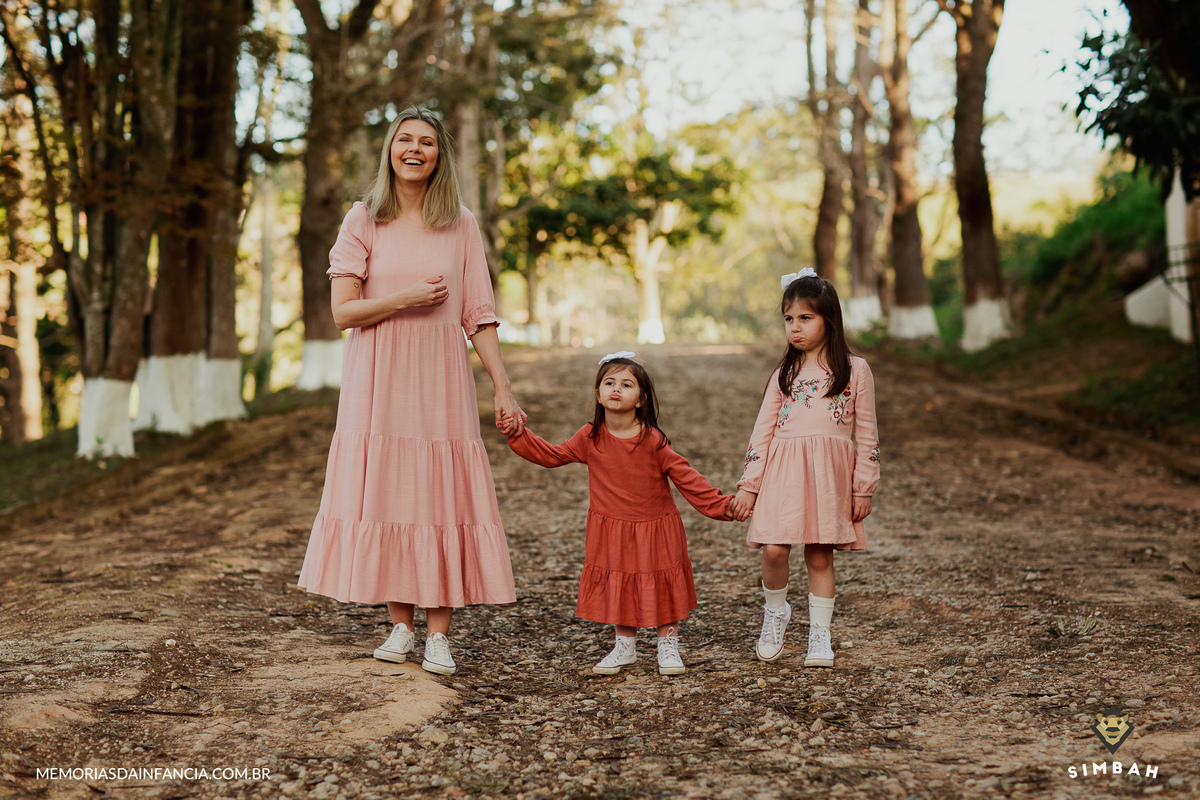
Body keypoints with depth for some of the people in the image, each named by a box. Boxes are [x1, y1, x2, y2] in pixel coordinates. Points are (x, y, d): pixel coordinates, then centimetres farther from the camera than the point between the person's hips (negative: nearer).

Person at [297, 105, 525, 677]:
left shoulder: (460, 226, 6)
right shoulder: (363, 221, 3)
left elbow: (478, 316, 5)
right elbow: (343, 312, -1)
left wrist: (503, 389, 0)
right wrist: (406, 298, -14)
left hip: (440, 379, 0)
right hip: (378, 380, 0)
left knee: (440, 495, -4)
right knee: (385, 493, -1)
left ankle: (438, 634, 1)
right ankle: (400, 625, 10)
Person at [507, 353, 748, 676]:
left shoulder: (652, 440, -14)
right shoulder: (590, 438, -6)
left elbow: (686, 477, -9)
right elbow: (551, 455, 8)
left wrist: (721, 504, -13)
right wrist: (519, 434, 2)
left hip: (655, 530, -2)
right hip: (611, 533, 2)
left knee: (662, 588, 6)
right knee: (618, 588, 10)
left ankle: (668, 648, 23)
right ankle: (625, 647, 27)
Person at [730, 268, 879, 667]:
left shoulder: (854, 370, 4)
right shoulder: (783, 375, 11)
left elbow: (866, 434, 5)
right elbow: (762, 431, 11)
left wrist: (863, 488, 2)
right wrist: (748, 485, 6)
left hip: (829, 473, -1)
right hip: (783, 470, 1)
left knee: (820, 556, 3)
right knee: (773, 549, -11)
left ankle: (819, 635, 17)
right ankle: (776, 613, 15)